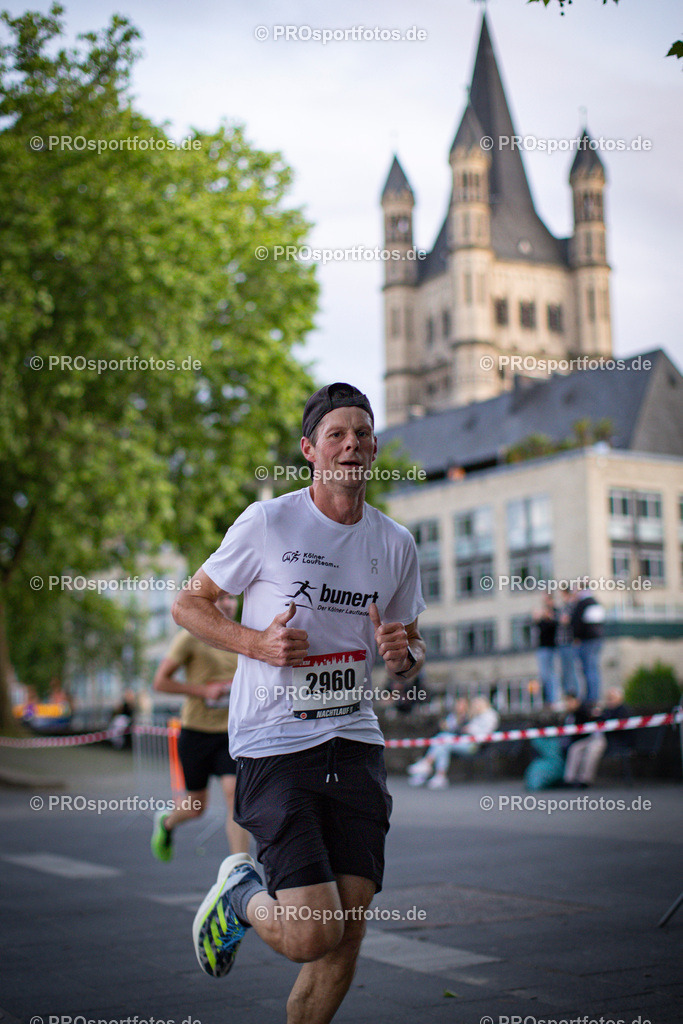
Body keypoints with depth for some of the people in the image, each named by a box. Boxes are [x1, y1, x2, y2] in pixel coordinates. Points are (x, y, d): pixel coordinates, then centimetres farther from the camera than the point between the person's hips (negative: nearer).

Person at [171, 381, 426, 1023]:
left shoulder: (396, 544, 8)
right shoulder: (268, 522, -5)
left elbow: (410, 655, 19)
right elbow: (188, 604, 3)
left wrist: (402, 656, -5)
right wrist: (256, 643, -14)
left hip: (355, 741, 5)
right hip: (273, 746, -4)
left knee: (348, 934, 2)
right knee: (312, 937, -11)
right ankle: (240, 894, 21)